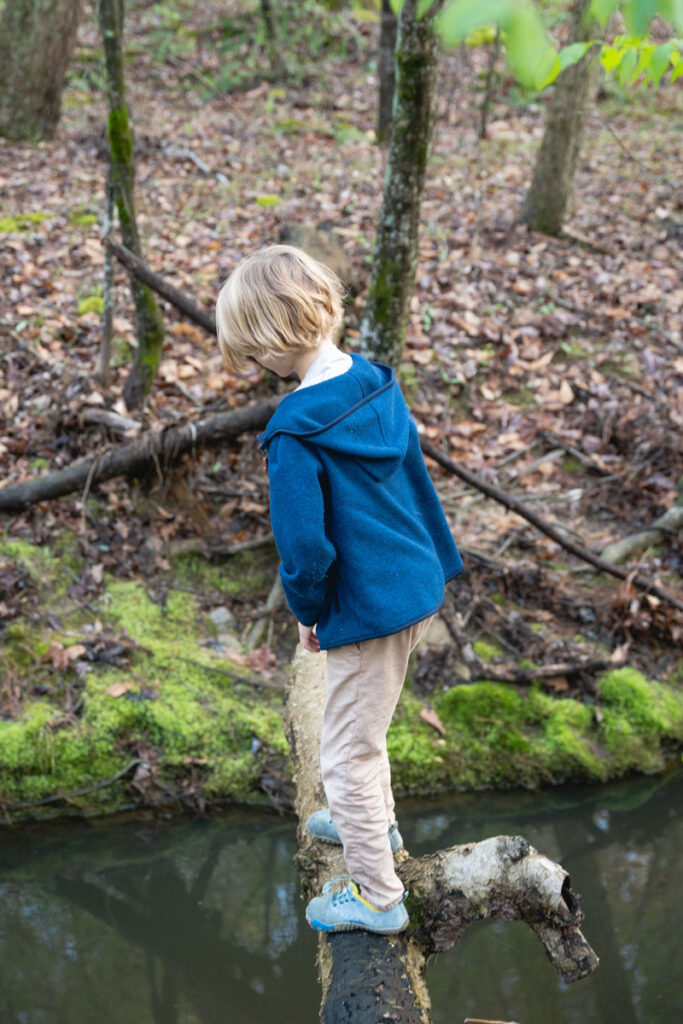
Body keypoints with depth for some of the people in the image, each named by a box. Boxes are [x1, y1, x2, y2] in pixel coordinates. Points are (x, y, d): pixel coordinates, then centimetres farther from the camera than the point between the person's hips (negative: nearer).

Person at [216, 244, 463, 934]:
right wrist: (439, 560, 22)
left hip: (367, 611, -9)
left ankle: (377, 896, 22)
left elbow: (304, 546, -23)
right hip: (418, 586, 9)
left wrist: (305, 609, -3)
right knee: (365, 726, 30)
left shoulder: (294, 433, -25)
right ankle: (376, 823, 51)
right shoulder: (378, 383, 0)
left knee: (348, 754, 8)